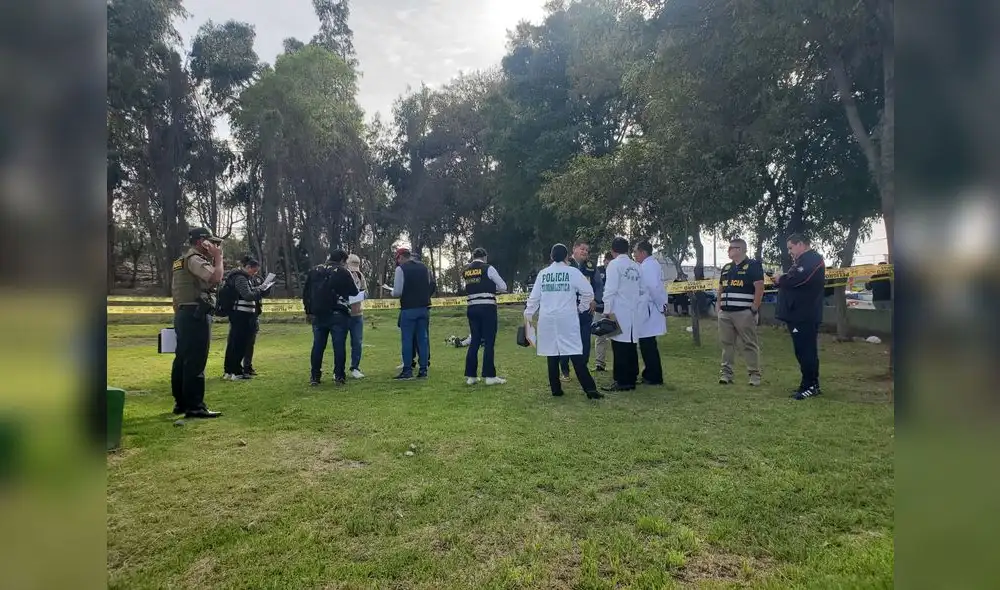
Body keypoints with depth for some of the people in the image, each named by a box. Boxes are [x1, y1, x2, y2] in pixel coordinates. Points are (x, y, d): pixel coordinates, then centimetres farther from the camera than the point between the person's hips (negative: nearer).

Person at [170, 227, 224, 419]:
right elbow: (216, 278, -25)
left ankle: (181, 402, 22)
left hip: (183, 314, 11)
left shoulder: (181, 261, 21)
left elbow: (174, 291, 22)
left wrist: (178, 314, 23)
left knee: (182, 359, 14)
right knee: (195, 361, -10)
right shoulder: (195, 259, -10)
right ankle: (194, 407, -9)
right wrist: (218, 257, -10)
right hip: (196, 314, -11)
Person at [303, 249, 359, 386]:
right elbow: (354, 292, -2)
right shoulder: (343, 272, -5)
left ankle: (314, 377, 12)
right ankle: (339, 376, 0)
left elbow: (305, 292, 13)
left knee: (318, 345, 9)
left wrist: (308, 311, 20)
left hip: (318, 315, 5)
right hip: (338, 314, -5)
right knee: (339, 345, 0)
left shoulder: (314, 271, 11)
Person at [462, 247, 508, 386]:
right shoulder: (488, 268, -4)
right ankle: (489, 376, 2)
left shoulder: (465, 271, 9)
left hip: (471, 308, 5)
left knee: (474, 341, 12)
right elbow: (503, 287, 0)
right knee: (489, 341, 0)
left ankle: (470, 376, 14)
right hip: (487, 307, -5)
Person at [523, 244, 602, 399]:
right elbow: (588, 292, -2)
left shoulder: (542, 273, 7)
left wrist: (528, 314, 18)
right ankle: (590, 388, -9)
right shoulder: (573, 272, -1)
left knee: (552, 354, 9)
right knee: (575, 354, -4)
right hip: (567, 318, -3)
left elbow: (534, 296, 9)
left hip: (547, 319, 3)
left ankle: (556, 388, 12)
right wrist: (581, 308, 12)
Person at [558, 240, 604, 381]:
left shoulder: (591, 267, 9)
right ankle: (565, 371, 15)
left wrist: (595, 301, 1)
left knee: (585, 341, 6)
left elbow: (599, 285, 14)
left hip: (586, 310, 4)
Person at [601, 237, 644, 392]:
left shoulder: (614, 264, -6)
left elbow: (610, 289, -13)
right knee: (630, 346, 10)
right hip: (633, 312, 7)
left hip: (619, 312, -6)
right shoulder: (636, 267, 13)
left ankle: (622, 381, -3)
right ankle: (631, 380, 15)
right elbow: (642, 291, 14)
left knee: (620, 347, -4)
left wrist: (607, 310, -10)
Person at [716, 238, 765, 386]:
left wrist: (754, 309, -15)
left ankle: (755, 374, 6)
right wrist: (718, 306, 12)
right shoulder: (726, 268, 17)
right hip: (725, 313, 7)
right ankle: (726, 373, 14)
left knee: (749, 344, -1)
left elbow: (759, 287, -11)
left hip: (744, 313, -6)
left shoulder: (753, 265, -4)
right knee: (726, 343, 8)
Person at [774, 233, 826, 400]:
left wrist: (780, 279, -6)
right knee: (804, 351, 14)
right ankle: (811, 385, 21)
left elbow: (797, 279, -24)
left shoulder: (812, 259, -11)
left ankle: (810, 386, -2)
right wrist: (781, 279, 0)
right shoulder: (803, 260, 22)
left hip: (805, 316, -10)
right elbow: (791, 281, 19)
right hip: (799, 314, 10)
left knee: (806, 351, -7)